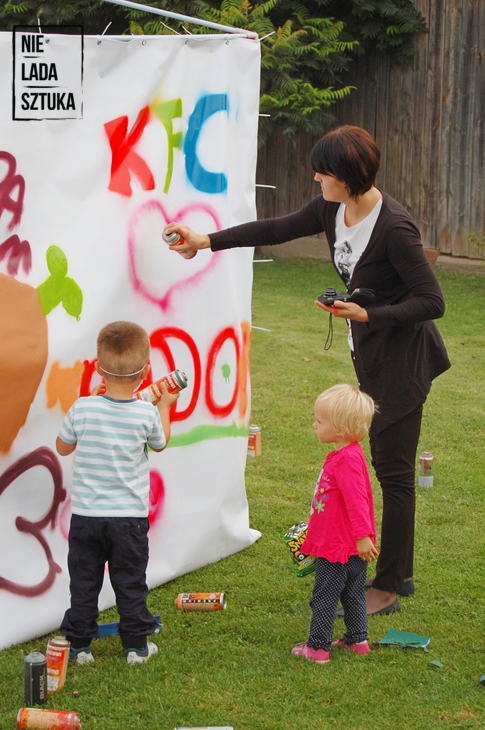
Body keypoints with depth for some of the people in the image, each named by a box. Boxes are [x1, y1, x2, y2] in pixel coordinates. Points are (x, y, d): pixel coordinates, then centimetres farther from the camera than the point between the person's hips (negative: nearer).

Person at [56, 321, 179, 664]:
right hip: (130, 516, 0)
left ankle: (80, 645, 19)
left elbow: (63, 446, 4)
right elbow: (160, 443, 8)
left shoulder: (82, 408, -13)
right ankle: (136, 645, 21)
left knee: (84, 581, 12)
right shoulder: (147, 414, -14)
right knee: (130, 583, 12)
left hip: (85, 515, 0)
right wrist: (165, 405, 23)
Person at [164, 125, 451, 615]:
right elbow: (278, 230, 14)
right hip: (371, 354, 8)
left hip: (403, 359, -8)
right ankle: (399, 573, 25)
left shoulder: (394, 227, -25)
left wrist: (368, 315, -27)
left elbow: (432, 302, -22)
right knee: (387, 464, 14)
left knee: (393, 469, -2)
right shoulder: (333, 209, -1)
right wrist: (208, 241, 14)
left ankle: (387, 588, 6)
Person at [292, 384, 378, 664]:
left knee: (325, 596, 1)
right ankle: (358, 639, 29)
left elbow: (356, 500, -30)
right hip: (352, 546, 10)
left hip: (336, 547, -10)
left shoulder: (347, 460, -26)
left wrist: (363, 536, -32)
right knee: (353, 592, 19)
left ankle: (318, 647, 8)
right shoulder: (347, 454, 6)